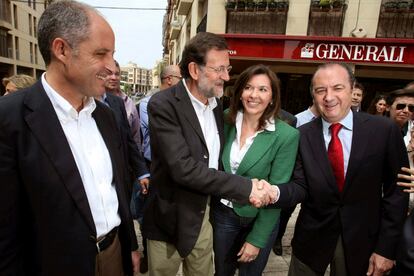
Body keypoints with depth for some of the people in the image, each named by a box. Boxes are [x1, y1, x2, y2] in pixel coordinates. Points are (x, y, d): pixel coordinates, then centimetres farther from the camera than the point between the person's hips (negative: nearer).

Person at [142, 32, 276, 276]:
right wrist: (246, 188, -25)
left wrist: (252, 184, -10)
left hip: (205, 213, 6)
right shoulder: (164, 105, -19)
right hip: (171, 218, -5)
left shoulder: (216, 104, 3)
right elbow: (183, 168, -28)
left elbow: (216, 156, 8)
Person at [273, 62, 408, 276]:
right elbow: (301, 187, -10)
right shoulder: (302, 135, -9)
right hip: (311, 239, 0)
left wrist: (386, 247, -5)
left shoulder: (384, 130, -10)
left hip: (361, 242, 0)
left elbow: (396, 190, -5)